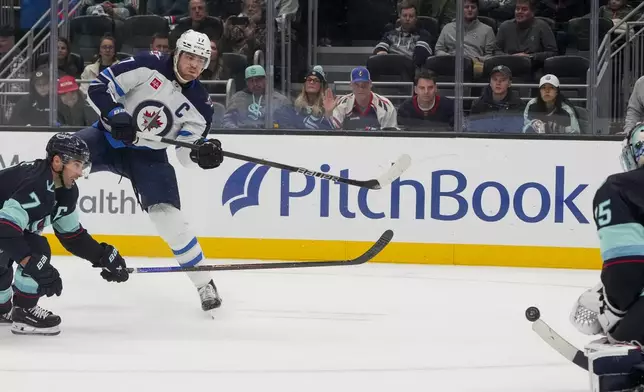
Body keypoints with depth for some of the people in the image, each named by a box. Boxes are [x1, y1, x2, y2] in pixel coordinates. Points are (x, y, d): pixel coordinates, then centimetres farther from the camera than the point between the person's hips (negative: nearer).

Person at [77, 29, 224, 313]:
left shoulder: (199, 105, -5)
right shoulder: (147, 66, -14)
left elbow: (185, 154, -3)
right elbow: (98, 87, -15)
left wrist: (202, 152, -25)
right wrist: (116, 115, -30)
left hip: (149, 156, 1)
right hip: (109, 137, -1)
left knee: (169, 217, -11)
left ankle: (204, 284, 3)